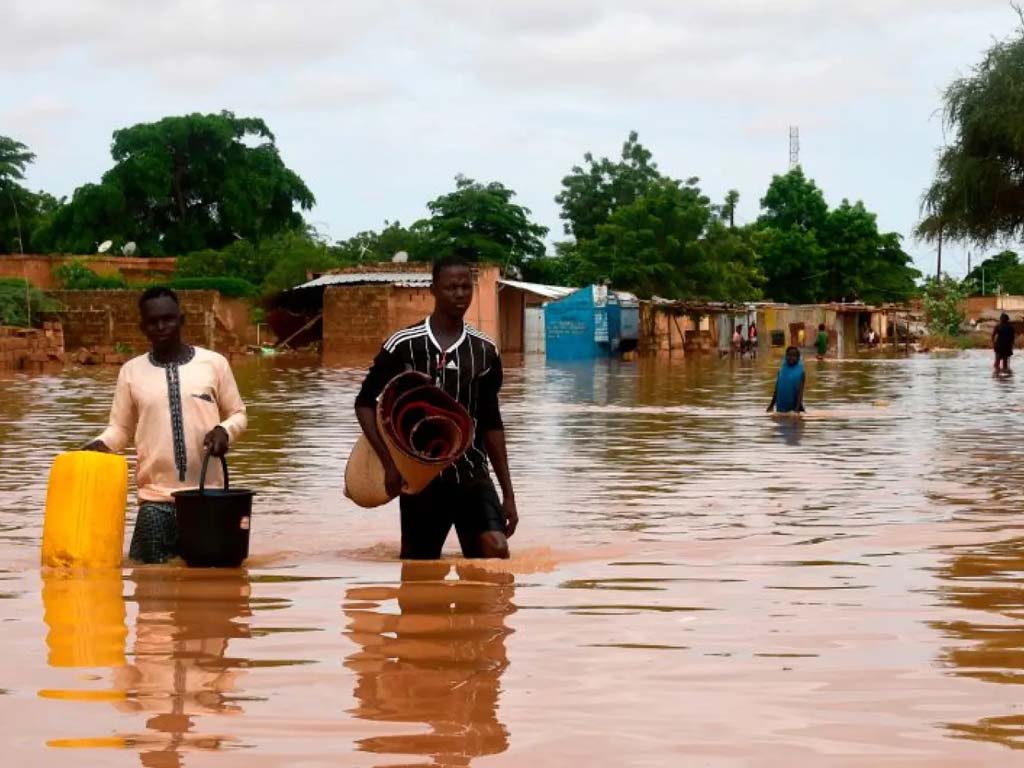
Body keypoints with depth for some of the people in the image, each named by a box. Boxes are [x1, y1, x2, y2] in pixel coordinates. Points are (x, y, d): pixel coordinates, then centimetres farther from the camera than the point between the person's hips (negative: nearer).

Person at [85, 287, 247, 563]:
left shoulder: (214, 363, 3)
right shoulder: (131, 371, 6)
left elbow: (237, 414, 10)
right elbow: (121, 428, 9)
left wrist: (224, 430, -11)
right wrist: (101, 444, -11)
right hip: (156, 498, 1)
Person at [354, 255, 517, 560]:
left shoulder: (485, 351, 4)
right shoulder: (403, 345, -6)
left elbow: (491, 423, 11)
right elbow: (365, 402, 1)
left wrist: (508, 493, 9)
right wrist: (390, 463, -10)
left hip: (472, 471, 2)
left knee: (497, 551, -20)